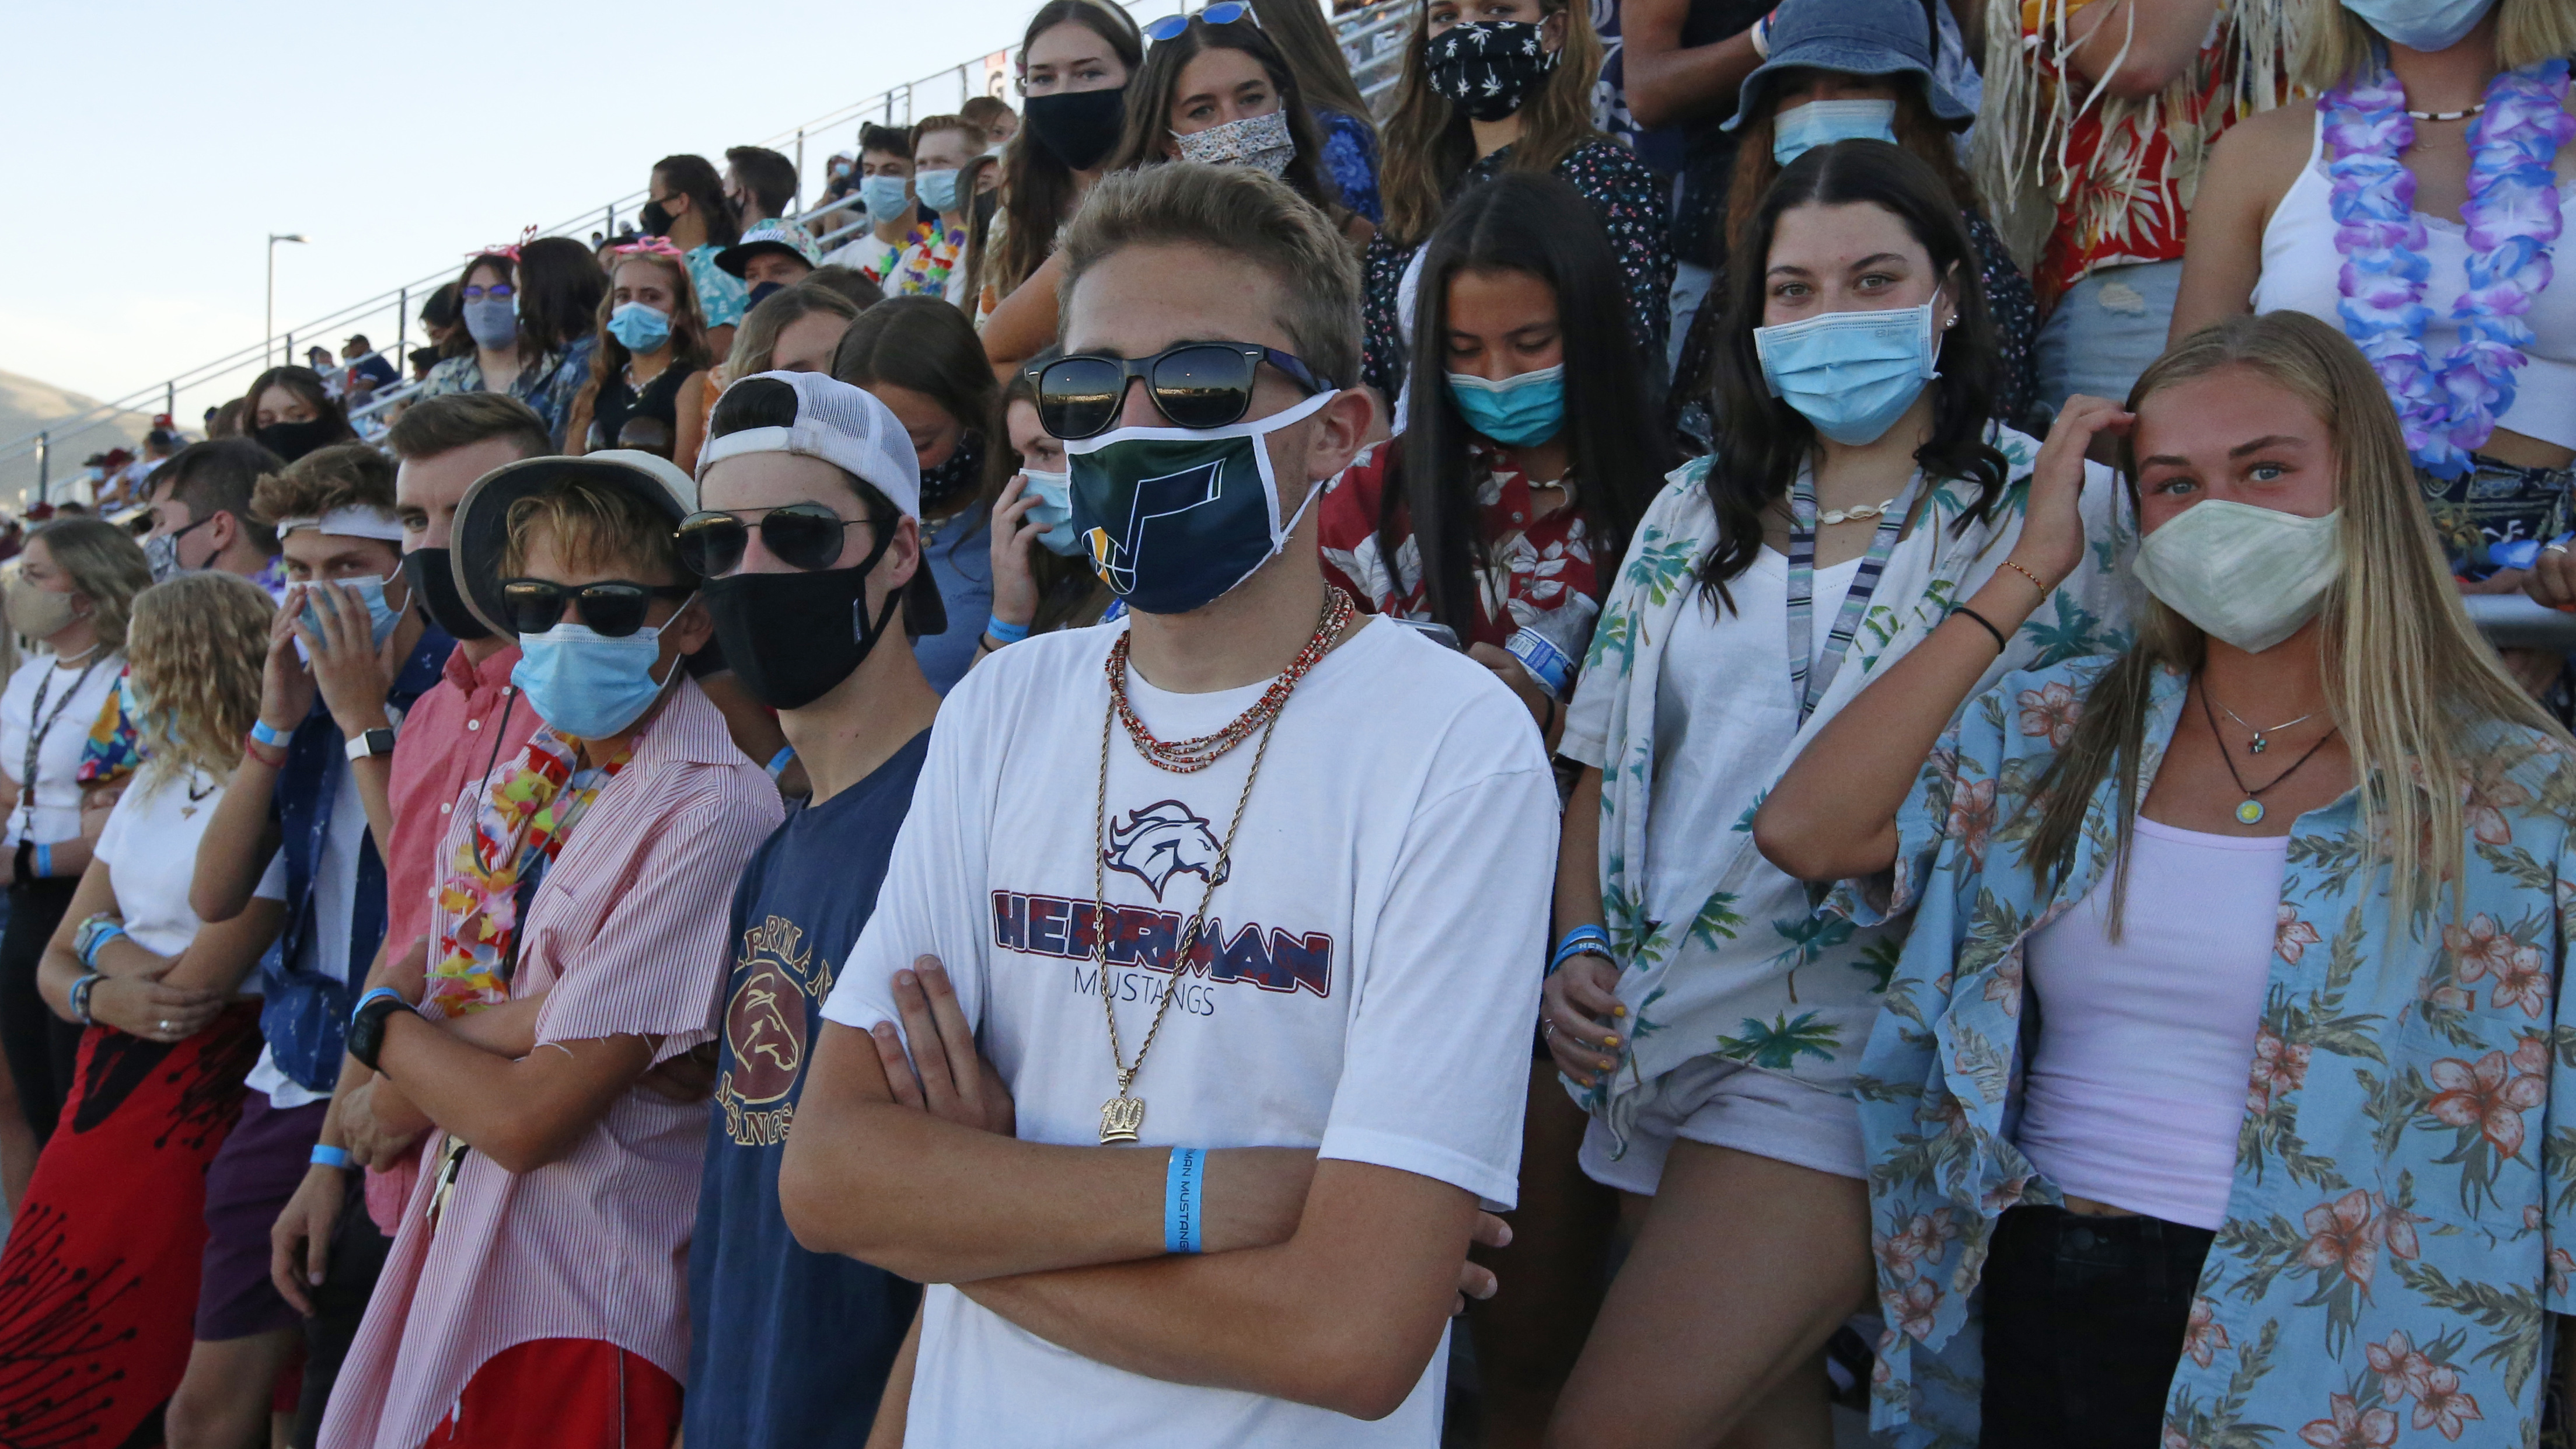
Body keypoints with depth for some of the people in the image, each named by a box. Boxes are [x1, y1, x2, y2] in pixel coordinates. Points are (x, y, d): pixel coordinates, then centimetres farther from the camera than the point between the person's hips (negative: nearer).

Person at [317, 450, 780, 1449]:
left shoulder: (711, 814, -20)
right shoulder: (527, 784, 5)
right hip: (464, 1269, 7)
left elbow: (528, 1115, -20)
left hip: (584, 1316, -7)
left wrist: (383, 1027, -3)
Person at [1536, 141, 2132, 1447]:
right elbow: (1608, 761, 13)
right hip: (1655, 1035, 5)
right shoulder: (1697, 509, 11)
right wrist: (1578, 950, 2)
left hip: (1842, 1054, -5)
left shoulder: (2051, 511, -2)